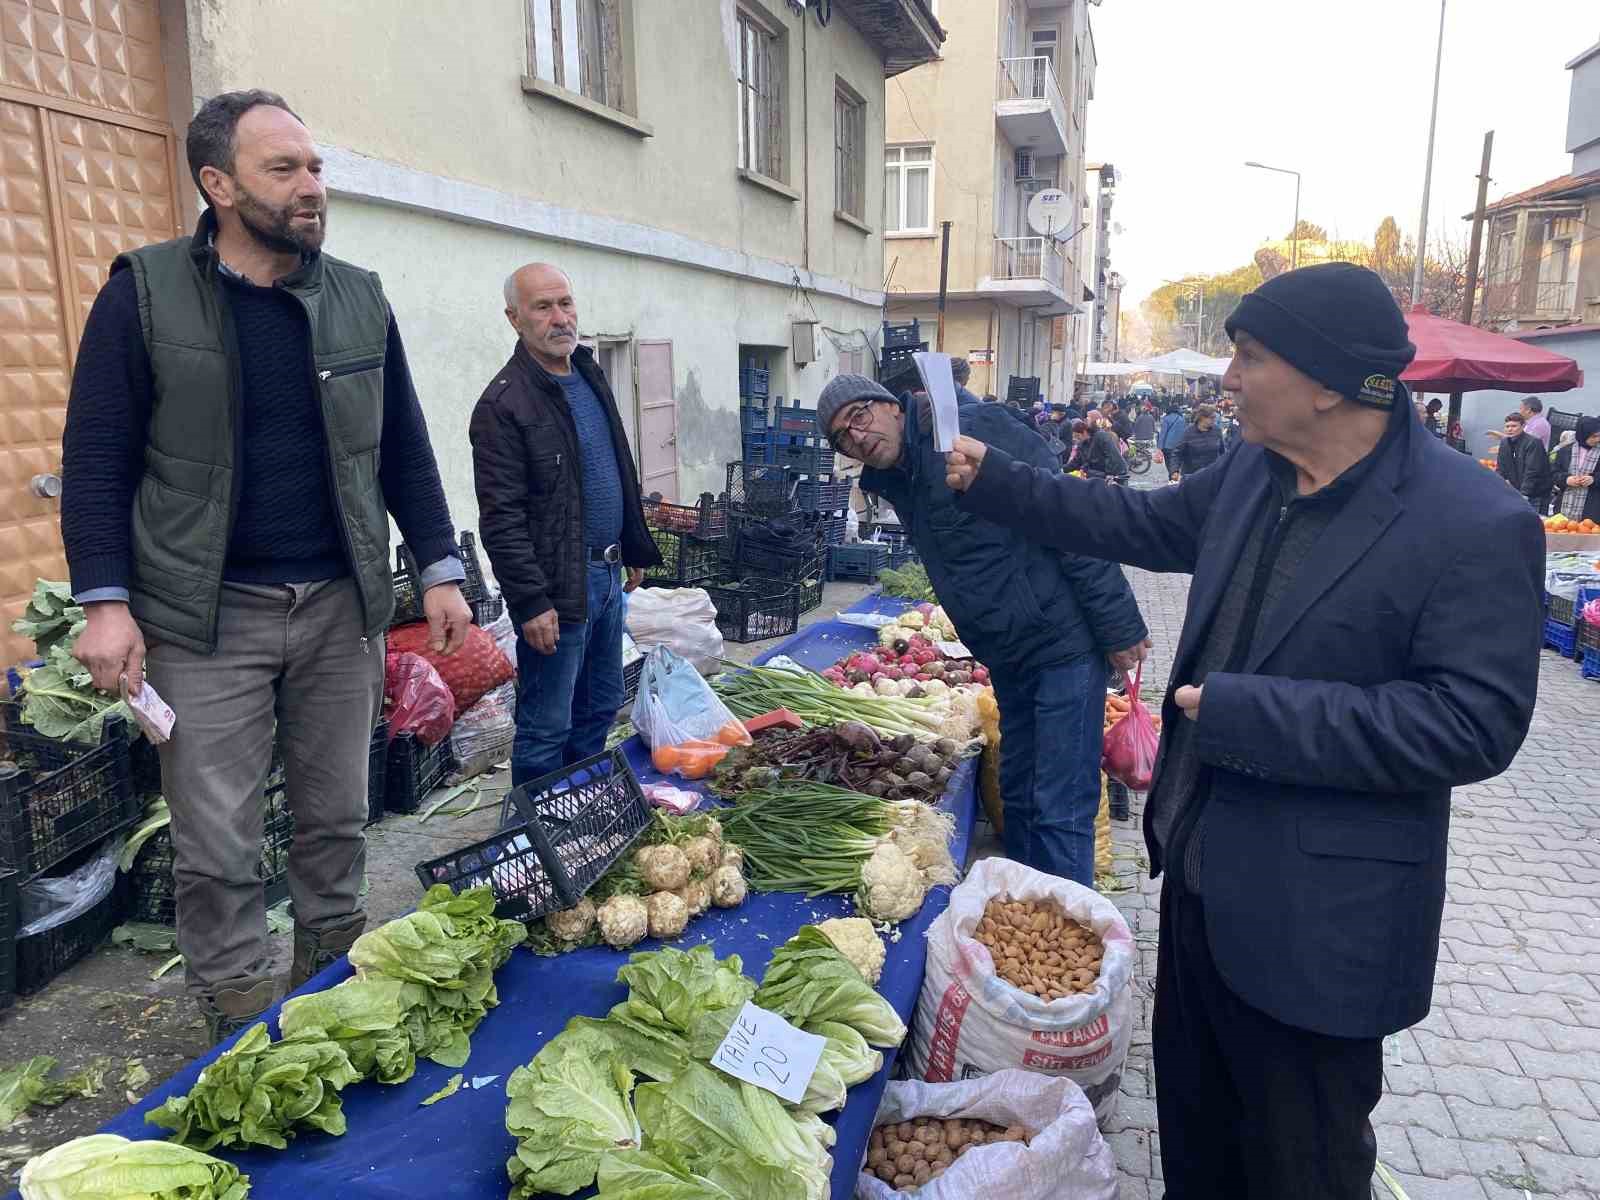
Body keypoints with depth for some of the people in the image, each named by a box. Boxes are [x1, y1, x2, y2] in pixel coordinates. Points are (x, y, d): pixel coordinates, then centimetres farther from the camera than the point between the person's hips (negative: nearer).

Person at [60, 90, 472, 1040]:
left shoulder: (360, 299, 7)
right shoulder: (146, 294, -2)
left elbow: (405, 450, 10)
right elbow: (97, 458, -2)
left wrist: (441, 573, 5)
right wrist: (105, 601, -11)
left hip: (341, 606, 3)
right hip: (205, 618, -2)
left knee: (338, 819, 12)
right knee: (218, 845, 3)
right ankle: (240, 1020, 20)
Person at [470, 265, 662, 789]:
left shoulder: (590, 375, 12)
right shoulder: (503, 403, -15)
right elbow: (501, 518, -18)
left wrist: (633, 551, 20)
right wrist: (530, 602, -21)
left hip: (607, 575, 9)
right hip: (557, 590, -8)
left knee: (601, 709, 19)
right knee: (546, 730, 2)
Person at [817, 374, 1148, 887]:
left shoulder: (974, 431, -16)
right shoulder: (896, 483, 9)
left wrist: (1118, 627, -20)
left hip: (1065, 643, -9)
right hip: (1009, 656, 9)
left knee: (1059, 810, -4)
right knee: (1017, 798, 19)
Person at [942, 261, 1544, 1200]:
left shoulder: (1476, 526, -22)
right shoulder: (1252, 474, 0)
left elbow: (1475, 723, -24)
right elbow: (1141, 523, 14)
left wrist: (1247, 714, -27)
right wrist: (995, 482, 11)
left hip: (1317, 924, -7)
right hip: (1203, 873, 7)